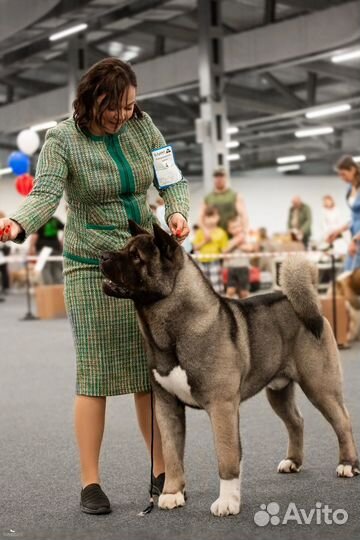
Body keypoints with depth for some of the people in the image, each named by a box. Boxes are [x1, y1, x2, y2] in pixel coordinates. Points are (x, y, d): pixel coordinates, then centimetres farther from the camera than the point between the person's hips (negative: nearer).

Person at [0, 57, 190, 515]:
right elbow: (45, 194, -23)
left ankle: (162, 472, 16)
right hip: (92, 267, -4)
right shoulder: (62, 139, -10)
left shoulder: (141, 126, 2)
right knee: (95, 375, -3)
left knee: (151, 372, 6)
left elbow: (171, 181, 3)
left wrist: (178, 211, -19)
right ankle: (89, 483, 5)